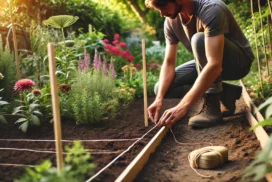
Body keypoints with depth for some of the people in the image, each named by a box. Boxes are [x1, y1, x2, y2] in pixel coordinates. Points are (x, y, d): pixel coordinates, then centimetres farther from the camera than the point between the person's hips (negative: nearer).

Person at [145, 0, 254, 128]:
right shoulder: (170, 22, -9)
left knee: (199, 39, -35)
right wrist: (159, 98, -25)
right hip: (206, 63, 7)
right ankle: (225, 92, -3)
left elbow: (215, 65, -41)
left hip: (239, 61, -7)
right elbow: (169, 63, -9)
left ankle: (212, 107, -24)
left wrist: (183, 106, -46)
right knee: (162, 87, -8)